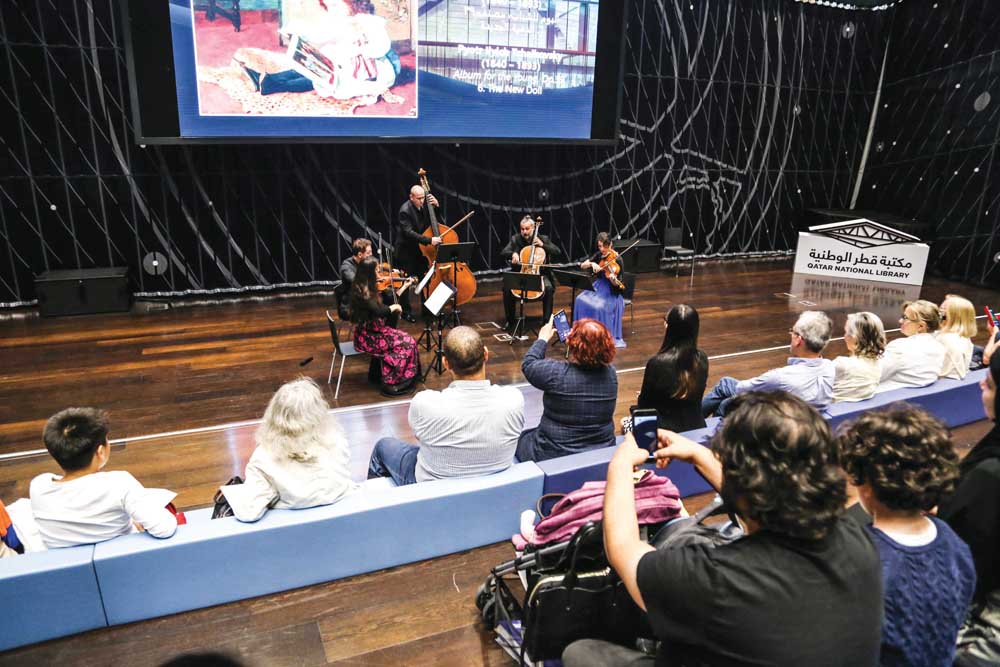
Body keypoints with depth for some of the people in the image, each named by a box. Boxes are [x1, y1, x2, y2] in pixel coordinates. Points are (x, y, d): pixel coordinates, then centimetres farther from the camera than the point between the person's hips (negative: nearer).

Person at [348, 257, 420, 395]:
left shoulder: (366, 287, 7)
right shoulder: (362, 290, -21)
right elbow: (378, 311, -29)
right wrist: (394, 307, -11)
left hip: (372, 331, 9)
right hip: (366, 336, -9)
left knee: (407, 340, -4)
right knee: (406, 343, -12)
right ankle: (391, 383, -5)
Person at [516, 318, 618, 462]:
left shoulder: (556, 373, -26)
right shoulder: (611, 373, -12)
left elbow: (528, 364, -5)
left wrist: (543, 338, 11)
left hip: (555, 455, -5)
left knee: (521, 438, 26)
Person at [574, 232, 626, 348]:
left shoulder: (617, 260, -14)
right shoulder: (598, 255, 4)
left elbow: (616, 284, -17)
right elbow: (582, 266, -4)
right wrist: (592, 264, -23)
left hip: (611, 293, -5)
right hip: (597, 287, 6)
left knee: (599, 307, -33)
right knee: (581, 300, -22)